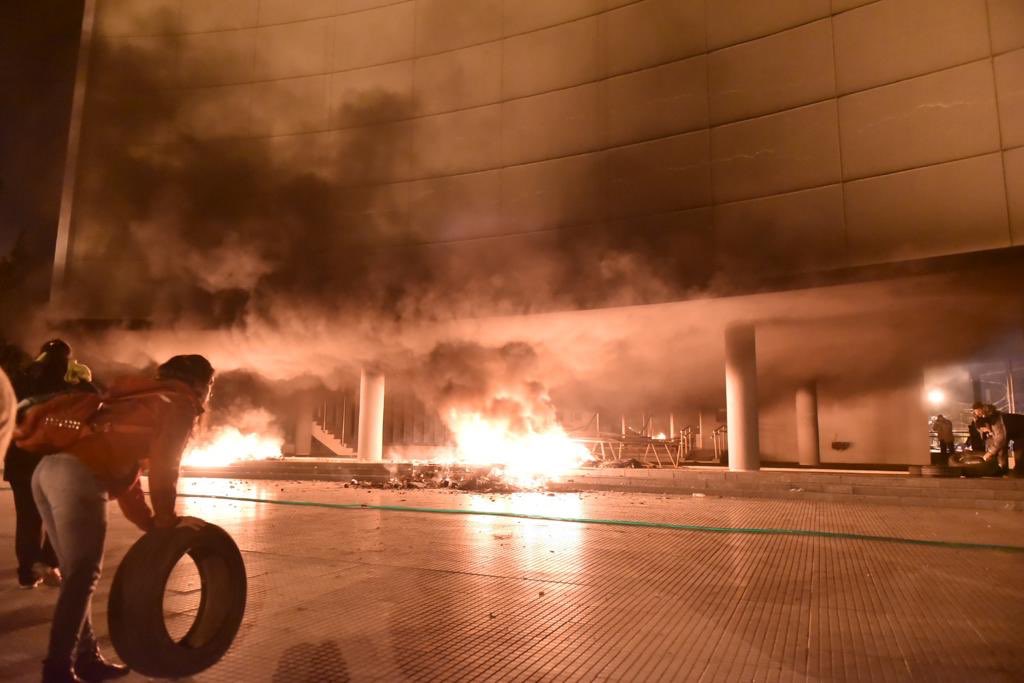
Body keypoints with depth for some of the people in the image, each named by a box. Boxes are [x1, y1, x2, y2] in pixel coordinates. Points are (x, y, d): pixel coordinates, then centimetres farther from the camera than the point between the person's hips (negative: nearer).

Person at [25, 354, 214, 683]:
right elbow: (162, 466, -6)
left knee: (77, 575, 16)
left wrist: (152, 523, 25)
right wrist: (167, 520, 6)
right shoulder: (180, 405, 4)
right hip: (78, 476, -9)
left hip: (48, 470, 9)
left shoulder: (143, 400, 30)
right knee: (82, 577, -1)